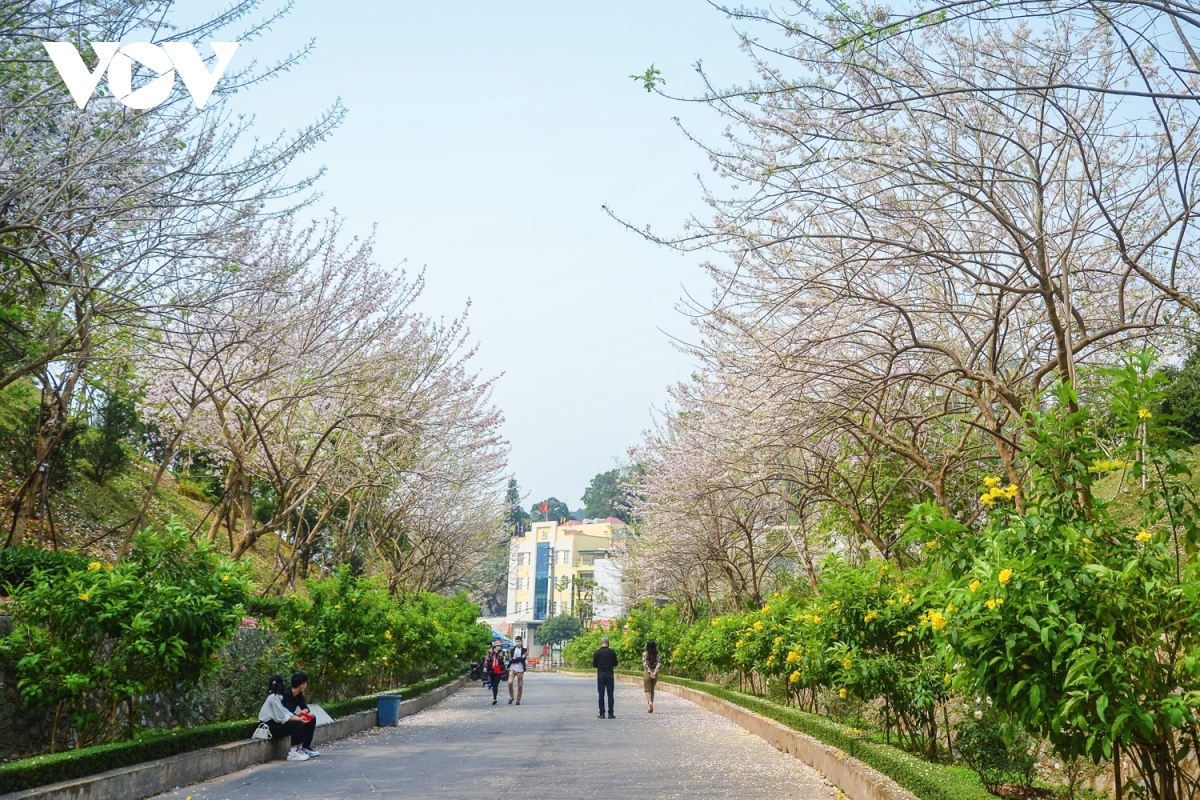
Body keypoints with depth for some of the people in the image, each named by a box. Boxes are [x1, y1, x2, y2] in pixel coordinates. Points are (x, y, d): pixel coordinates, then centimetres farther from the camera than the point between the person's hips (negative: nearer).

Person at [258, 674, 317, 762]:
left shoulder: (277, 696, 10)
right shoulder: (274, 697, -19)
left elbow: (285, 712, 6)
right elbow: (282, 717, -21)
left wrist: (299, 717, -7)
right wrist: (298, 719, -14)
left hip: (275, 723, 9)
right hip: (270, 727, -9)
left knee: (302, 723, 0)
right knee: (298, 725, -20)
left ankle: (299, 750, 2)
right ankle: (293, 754, -18)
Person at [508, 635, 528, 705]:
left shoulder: (524, 650, 5)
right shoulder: (513, 649, 12)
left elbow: (523, 659, -9)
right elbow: (510, 659, 1)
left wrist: (515, 658, -6)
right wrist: (519, 658, -9)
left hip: (520, 669, -1)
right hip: (512, 668, 1)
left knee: (520, 686, -1)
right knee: (510, 682, -16)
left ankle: (518, 700, 11)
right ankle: (511, 697, 3)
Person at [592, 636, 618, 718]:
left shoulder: (597, 653, -3)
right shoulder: (612, 652, -3)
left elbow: (594, 665, 3)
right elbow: (615, 664, 5)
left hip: (600, 675, 0)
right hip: (610, 674, 0)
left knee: (601, 695, 4)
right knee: (610, 694, 3)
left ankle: (602, 713, 2)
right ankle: (610, 714, 1)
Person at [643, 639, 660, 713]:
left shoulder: (645, 654, -7)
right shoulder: (657, 654, 0)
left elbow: (645, 664, -12)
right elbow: (658, 663, -7)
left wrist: (650, 672, -12)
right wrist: (654, 672, -12)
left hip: (647, 672, -3)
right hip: (655, 673, 3)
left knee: (647, 689, 3)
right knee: (652, 689, 15)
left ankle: (650, 702, -23)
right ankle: (651, 707, 17)